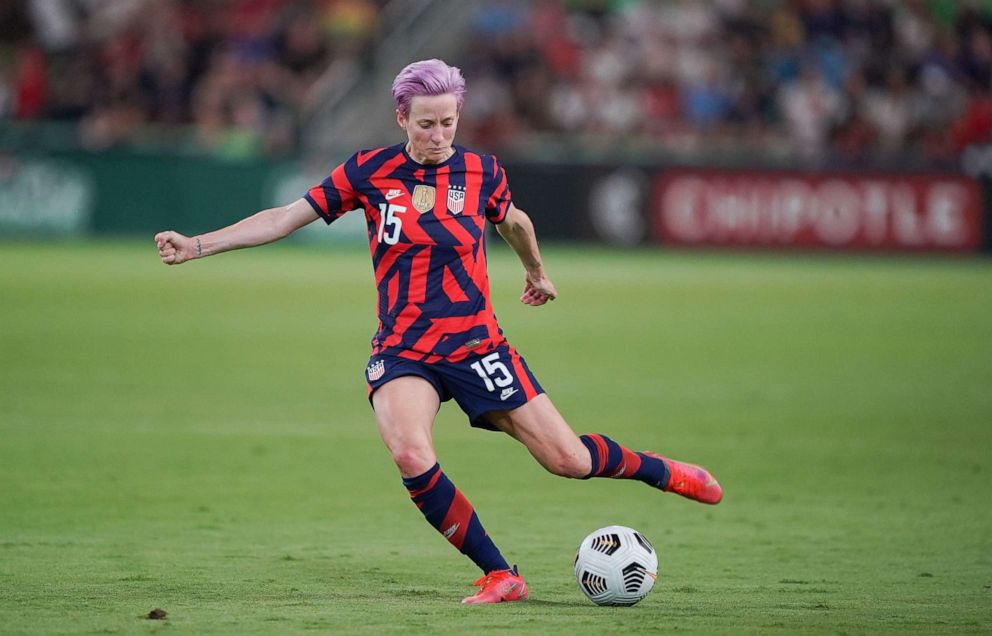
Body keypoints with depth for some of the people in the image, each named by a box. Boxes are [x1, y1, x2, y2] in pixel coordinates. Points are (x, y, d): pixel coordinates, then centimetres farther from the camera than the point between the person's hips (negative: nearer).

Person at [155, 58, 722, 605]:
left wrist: (537, 271, 37)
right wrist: (196, 245, -3)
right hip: (402, 351, 0)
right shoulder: (369, 172, -3)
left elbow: (515, 222, 21)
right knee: (411, 456, -30)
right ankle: (500, 576, -16)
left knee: (566, 459, -4)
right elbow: (287, 218, 2)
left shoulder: (482, 172, -1)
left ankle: (661, 472, 28)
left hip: (478, 345, 0)